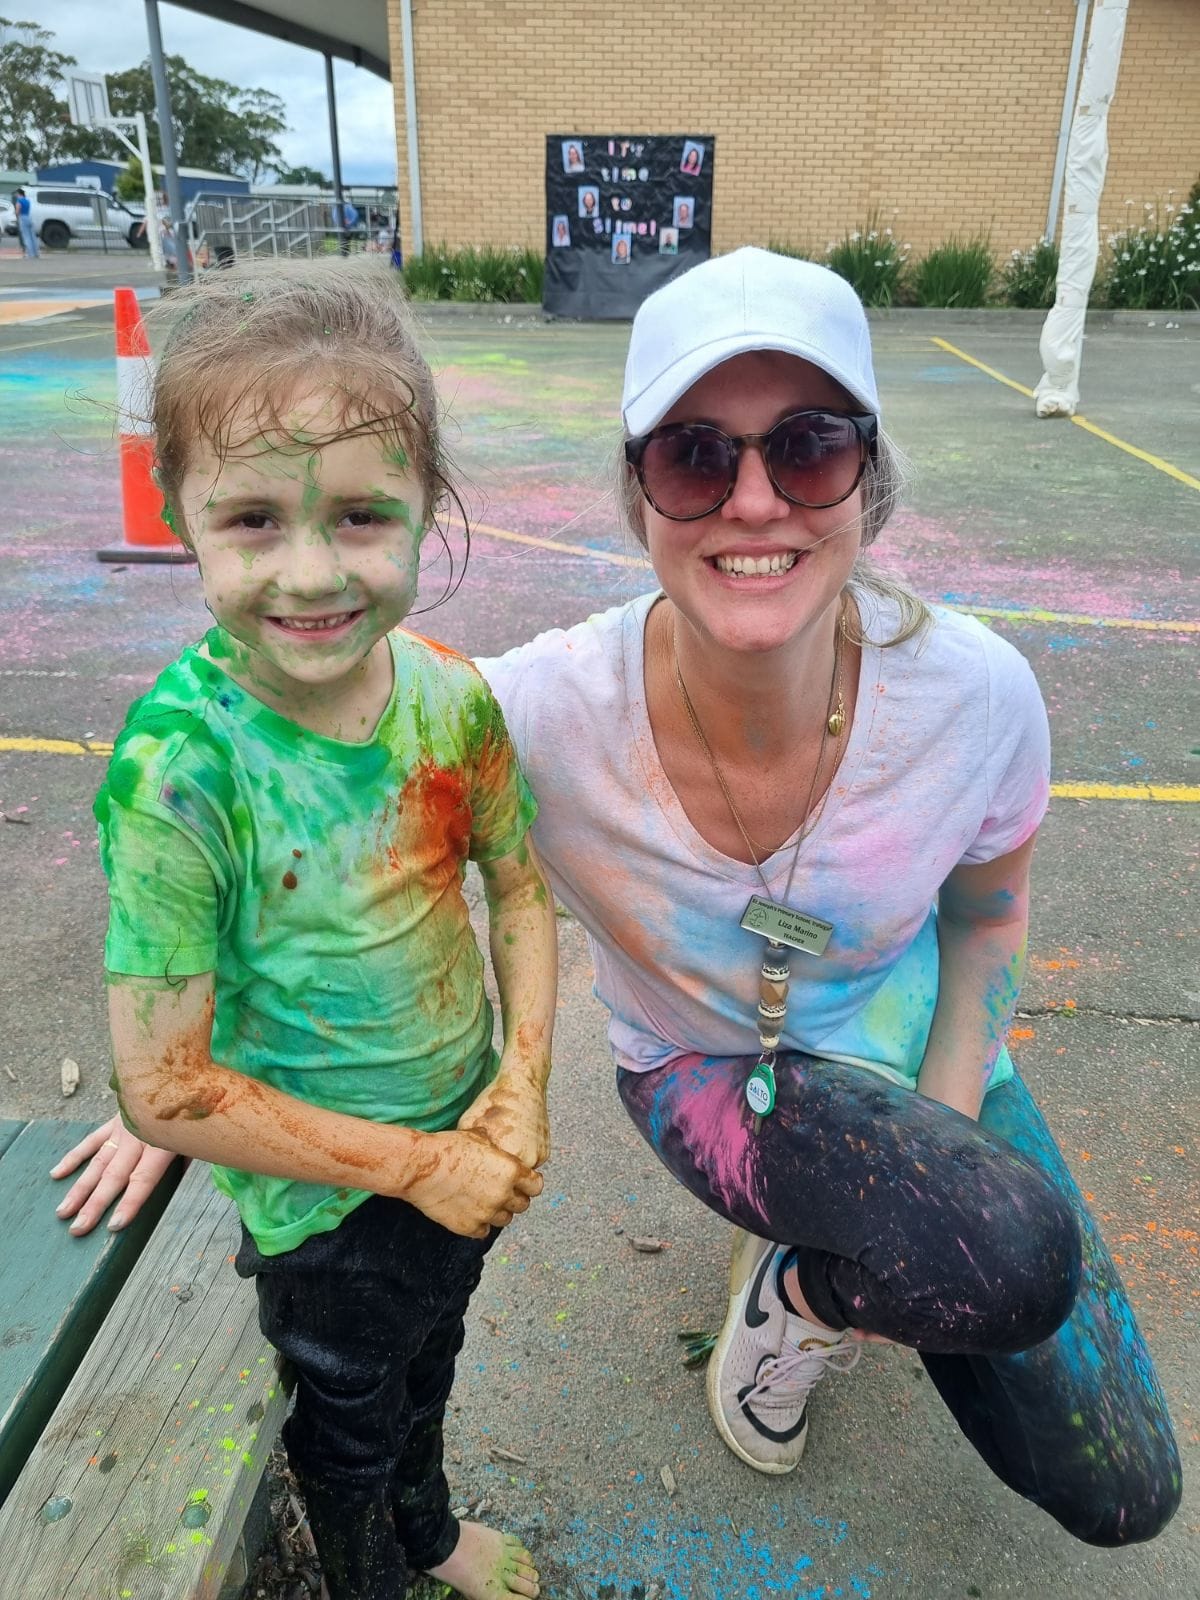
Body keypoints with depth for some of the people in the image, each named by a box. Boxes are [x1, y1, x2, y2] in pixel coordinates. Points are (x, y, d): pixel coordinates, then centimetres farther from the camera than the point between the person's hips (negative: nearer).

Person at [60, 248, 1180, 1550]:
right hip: (705, 1075, -2)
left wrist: (942, 1133, -11)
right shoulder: (542, 714, -32)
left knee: (1121, 1497, 9)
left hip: (912, 1052, 3)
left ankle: (842, 1256, 32)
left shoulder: (976, 694, -27)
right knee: (1017, 1259, -32)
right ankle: (801, 1287, 5)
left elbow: (989, 912, -5)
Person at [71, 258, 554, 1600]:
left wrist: (523, 1083, -14)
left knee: (428, 1364, 33)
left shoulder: (452, 695, -17)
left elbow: (519, 884, -2)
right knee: (350, 1422, 26)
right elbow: (166, 1092, -24)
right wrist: (415, 1164, -19)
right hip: (326, 1202, -4)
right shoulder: (179, 771, -31)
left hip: (470, 1147, 5)